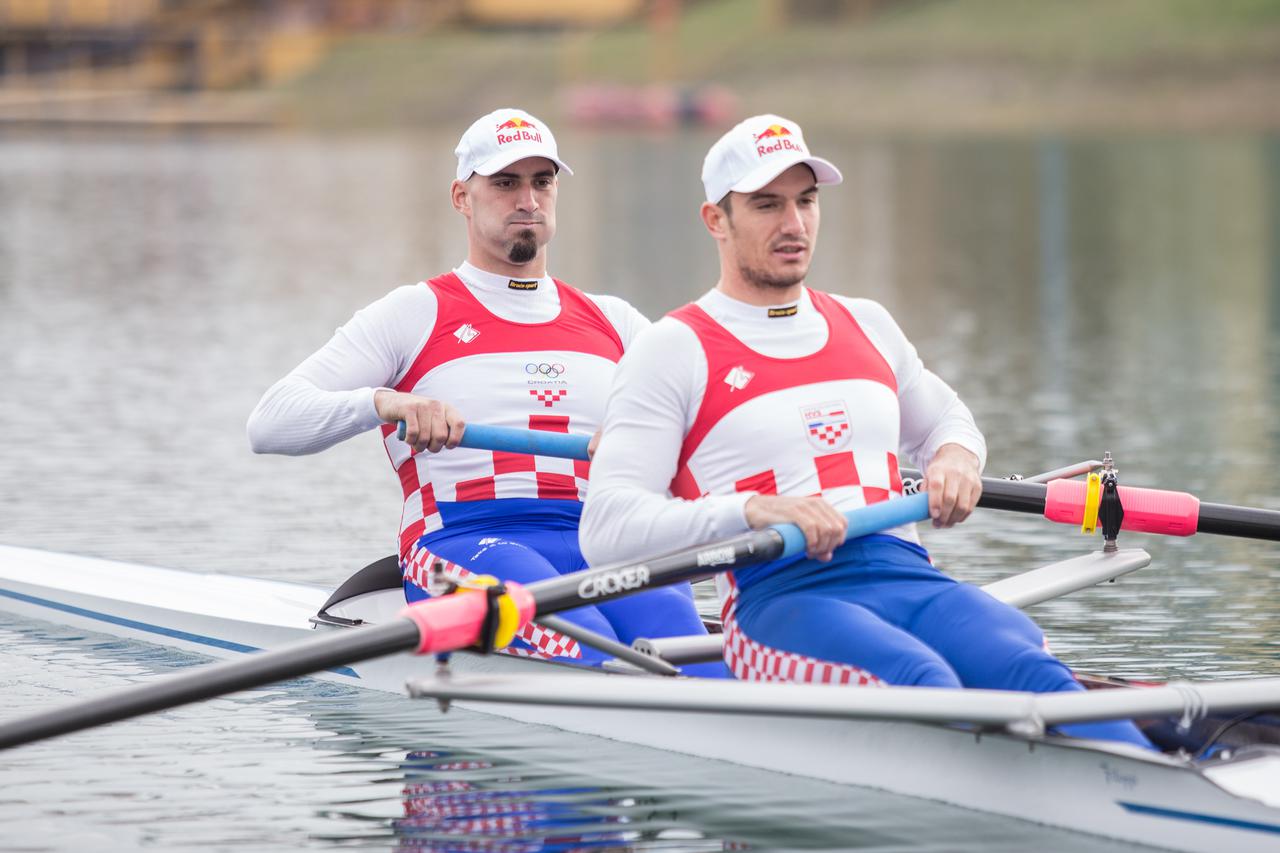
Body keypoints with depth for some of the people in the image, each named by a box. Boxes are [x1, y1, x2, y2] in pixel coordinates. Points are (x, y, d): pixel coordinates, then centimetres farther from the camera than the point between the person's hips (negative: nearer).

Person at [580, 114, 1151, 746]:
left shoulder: (866, 326, 25)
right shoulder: (673, 350, 7)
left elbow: (945, 421, 43)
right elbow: (606, 527, -4)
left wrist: (955, 456, 16)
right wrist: (753, 510, -19)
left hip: (909, 577, 4)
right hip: (778, 597, -4)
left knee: (1030, 670, -30)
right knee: (922, 681, -37)